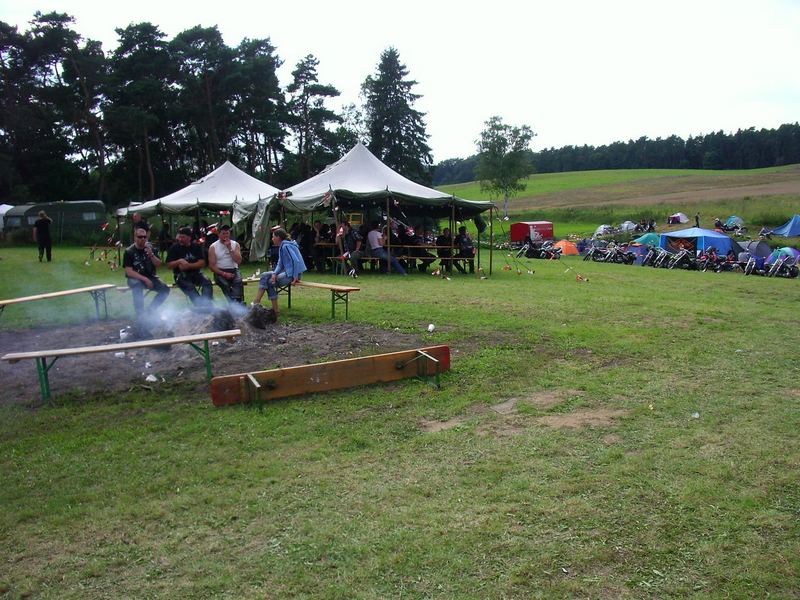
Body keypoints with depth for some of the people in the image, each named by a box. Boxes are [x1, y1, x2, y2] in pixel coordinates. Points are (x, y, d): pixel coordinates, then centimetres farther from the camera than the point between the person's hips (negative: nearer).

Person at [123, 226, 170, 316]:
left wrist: (151, 255, -19)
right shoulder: (129, 251, -9)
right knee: (137, 286, -37)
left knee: (165, 289, -17)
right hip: (135, 278, -4)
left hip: (150, 277, 4)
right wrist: (145, 279, -24)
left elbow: (158, 265, -1)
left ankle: (150, 311, -3)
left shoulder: (150, 248, 2)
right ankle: (140, 315, -31)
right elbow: (129, 271, -15)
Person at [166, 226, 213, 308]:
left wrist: (188, 265, -17)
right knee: (189, 287, -33)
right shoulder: (175, 248, 2)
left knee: (207, 282, -28)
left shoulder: (196, 247, 5)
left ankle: (207, 305, -40)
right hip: (181, 275, -2)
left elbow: (202, 263, -4)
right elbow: (169, 265, -1)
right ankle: (201, 306, -40)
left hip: (195, 273, 2)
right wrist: (179, 261, -19)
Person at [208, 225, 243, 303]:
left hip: (234, 270, 1)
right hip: (220, 272, -1)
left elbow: (239, 261, -2)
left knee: (238, 281, -32)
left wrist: (230, 248, -9)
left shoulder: (235, 244, 11)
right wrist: (224, 274, -15)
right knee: (225, 284, -33)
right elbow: (212, 265, -1)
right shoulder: (213, 247, 5)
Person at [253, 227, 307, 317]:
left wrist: (295, 278, -22)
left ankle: (275, 310, -8)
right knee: (265, 276, -2)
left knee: (269, 282, -15)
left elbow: (296, 261, -24)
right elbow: (280, 263, 11)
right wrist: (274, 274, -8)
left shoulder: (286, 246, -16)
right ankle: (257, 302, -7)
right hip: (286, 272, 10)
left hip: (292, 274, -10)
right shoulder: (282, 247, 16)